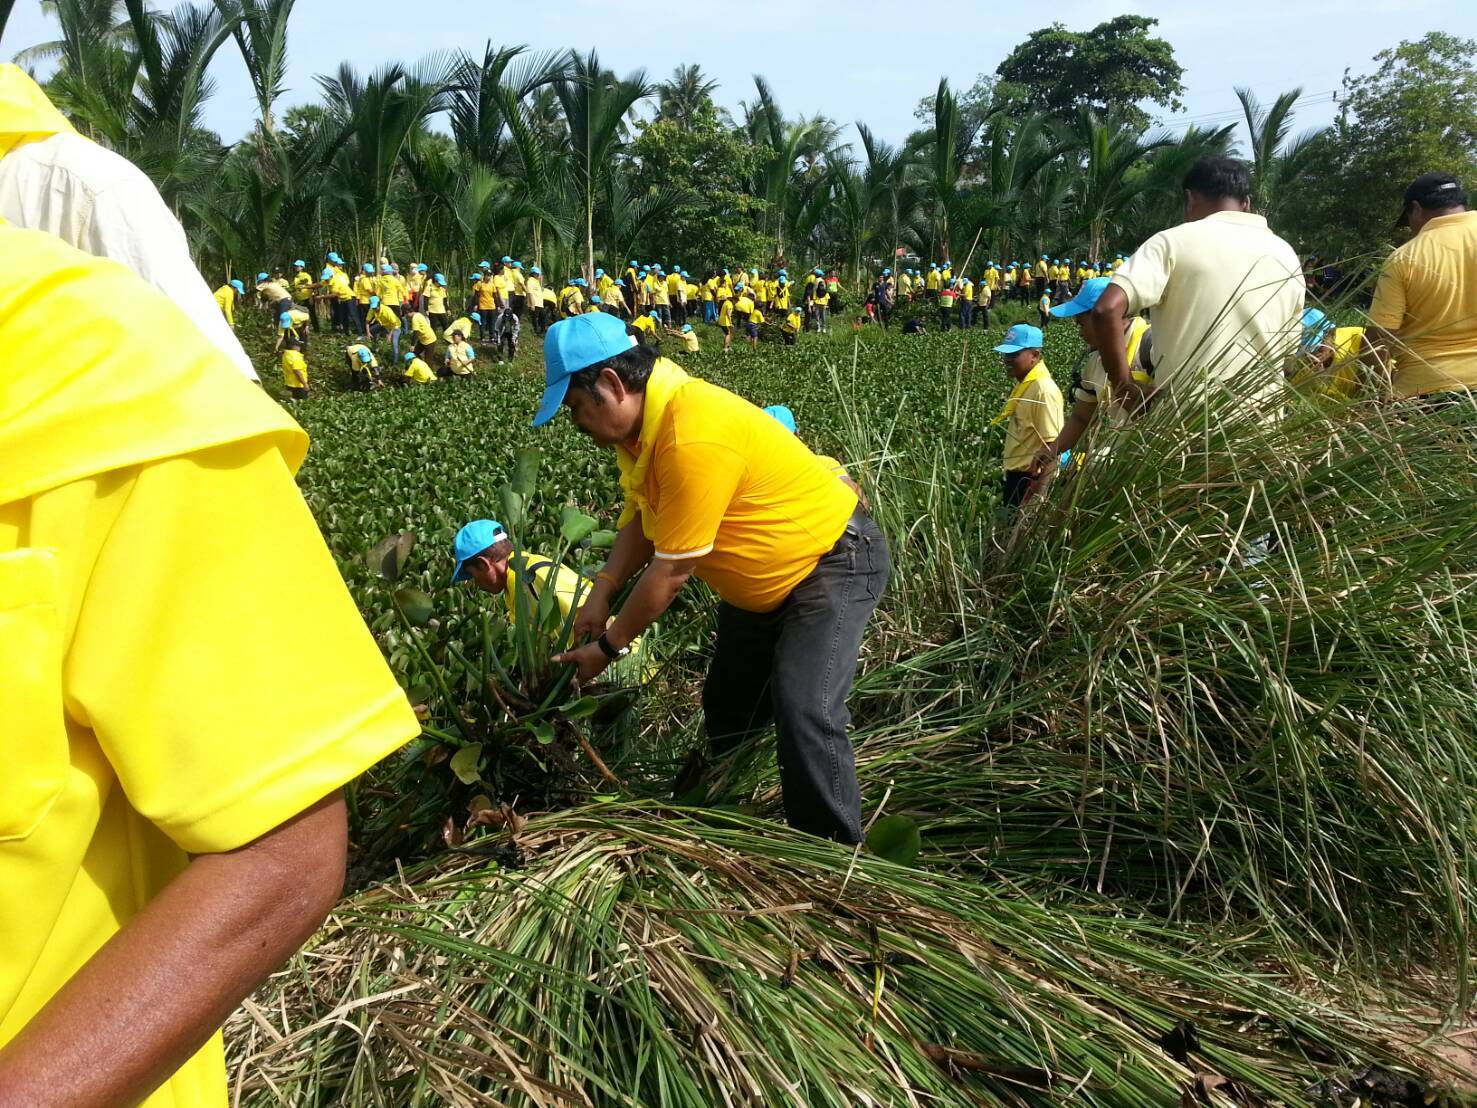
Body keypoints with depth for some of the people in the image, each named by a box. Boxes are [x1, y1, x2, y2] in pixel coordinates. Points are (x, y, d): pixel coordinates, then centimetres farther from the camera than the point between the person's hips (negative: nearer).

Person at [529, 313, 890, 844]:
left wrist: (608, 646, -16)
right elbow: (644, 515, 6)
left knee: (804, 714, -24)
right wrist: (602, 591, -7)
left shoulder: (693, 439, -36)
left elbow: (673, 569, -28)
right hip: (763, 580, 10)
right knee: (727, 706, 17)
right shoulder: (644, 413, -6)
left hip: (836, 563, -10)